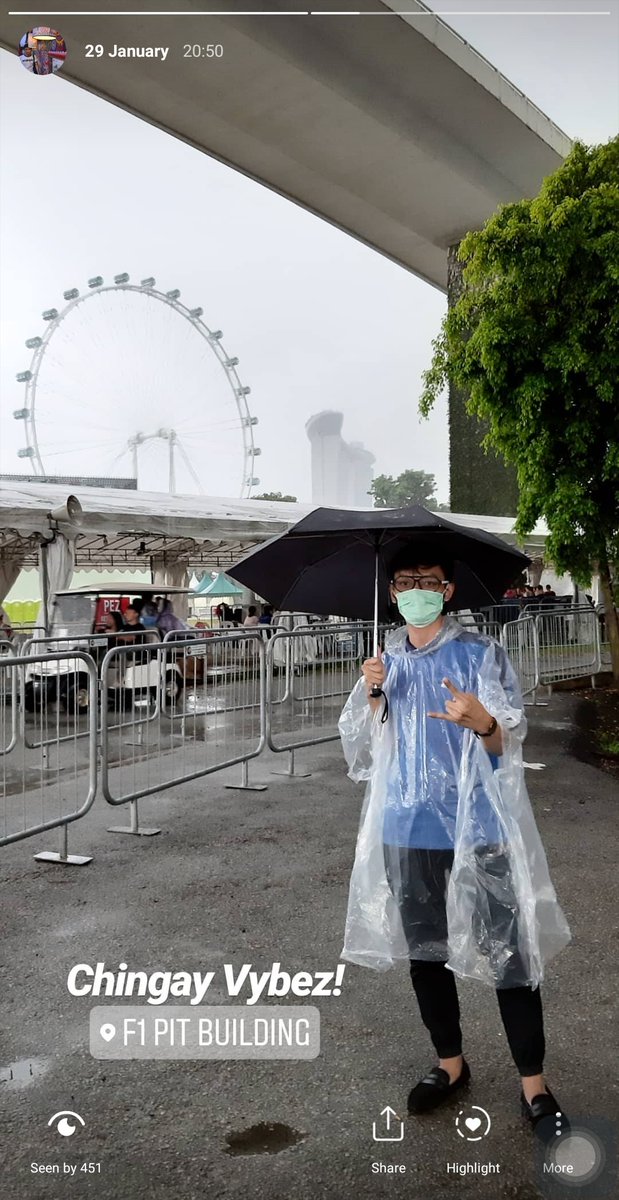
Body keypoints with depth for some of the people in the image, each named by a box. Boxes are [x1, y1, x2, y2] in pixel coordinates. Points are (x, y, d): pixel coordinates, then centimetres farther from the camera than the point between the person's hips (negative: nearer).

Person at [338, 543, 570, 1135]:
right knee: (424, 951, 15)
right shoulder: (386, 662, 9)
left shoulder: (480, 653, -4)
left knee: (507, 953, -1)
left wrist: (484, 723, -32)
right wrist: (374, 695, -10)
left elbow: (506, 746, -9)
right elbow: (363, 750, 7)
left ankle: (533, 1082, 16)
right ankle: (450, 1062, 34)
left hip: (477, 828, -4)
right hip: (407, 830, 4)